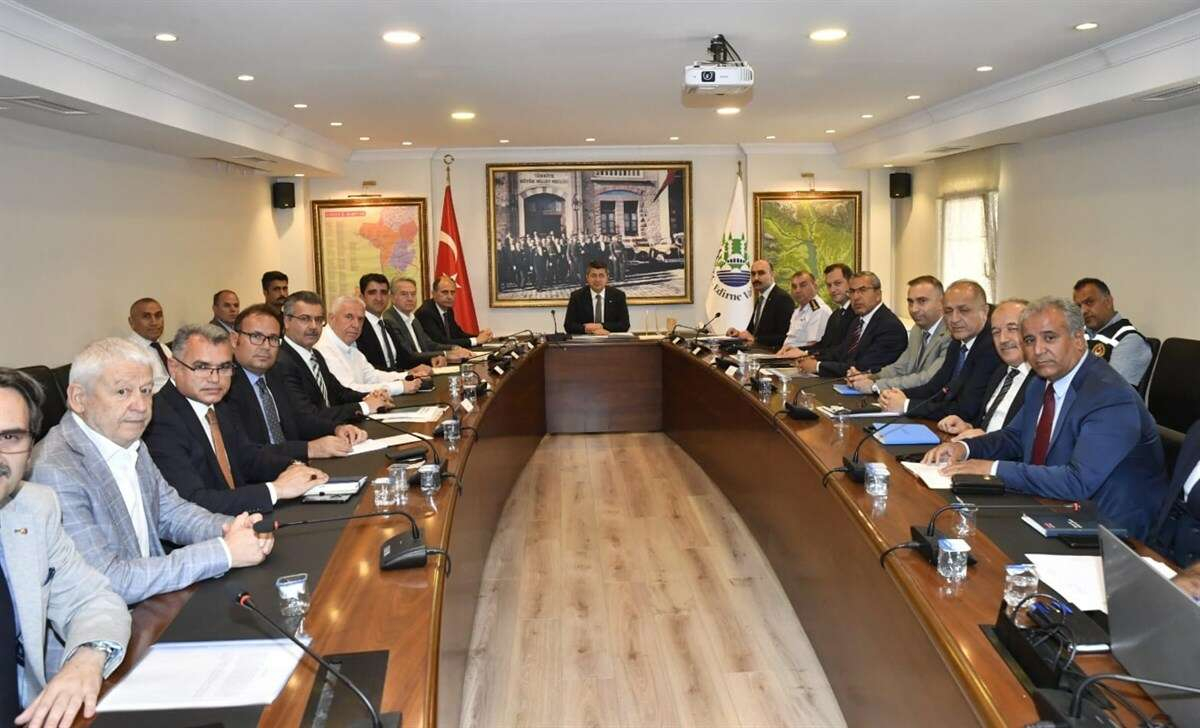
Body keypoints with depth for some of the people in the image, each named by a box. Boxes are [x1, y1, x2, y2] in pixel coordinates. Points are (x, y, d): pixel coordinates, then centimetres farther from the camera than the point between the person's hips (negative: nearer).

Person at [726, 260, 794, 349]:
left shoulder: (783, 298, -12)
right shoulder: (759, 300, 17)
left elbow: (784, 337, -19)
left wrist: (754, 339, -20)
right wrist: (740, 333, 3)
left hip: (774, 351, -8)